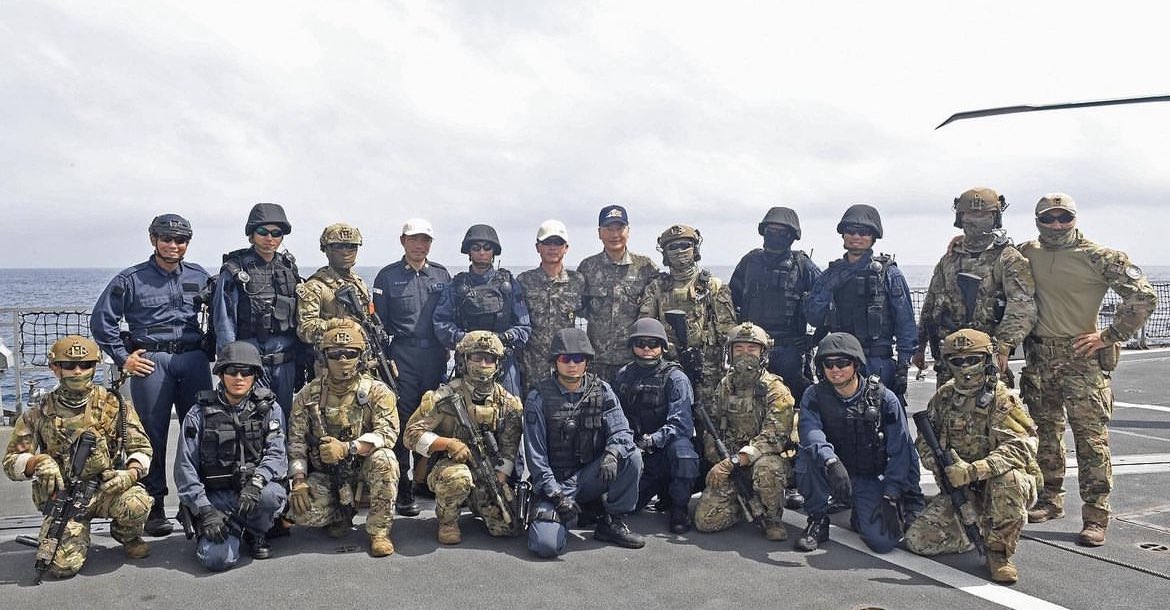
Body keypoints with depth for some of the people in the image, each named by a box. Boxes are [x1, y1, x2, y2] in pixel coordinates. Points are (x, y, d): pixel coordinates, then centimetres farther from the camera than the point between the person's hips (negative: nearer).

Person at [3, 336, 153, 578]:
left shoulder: (114, 405, 0)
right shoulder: (39, 414, 0)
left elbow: (141, 447, 2)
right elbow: (11, 462, 3)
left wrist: (131, 473, -19)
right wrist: (38, 461, -20)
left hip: (107, 489, 0)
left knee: (137, 503, -34)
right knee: (63, 564, -20)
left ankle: (127, 535, 5)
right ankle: (78, 537, 19)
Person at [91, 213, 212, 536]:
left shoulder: (200, 277, 12)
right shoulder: (131, 279, 4)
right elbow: (102, 320, 6)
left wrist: (211, 351, 10)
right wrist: (123, 358, 1)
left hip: (194, 358, 2)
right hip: (150, 361, -2)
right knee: (152, 435, 0)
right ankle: (154, 507, 7)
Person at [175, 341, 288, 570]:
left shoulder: (269, 409, 3)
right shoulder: (200, 414, 1)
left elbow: (276, 455, -8)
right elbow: (185, 467, -1)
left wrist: (257, 480, -29)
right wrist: (204, 510, -11)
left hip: (255, 491, 1)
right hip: (216, 498, -1)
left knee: (272, 494, -35)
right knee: (218, 558, -23)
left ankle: (256, 533, 1)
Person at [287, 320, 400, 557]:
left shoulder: (376, 391, -7)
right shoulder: (308, 395, 1)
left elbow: (387, 432, -20)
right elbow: (296, 440, 1)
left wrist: (347, 448, -32)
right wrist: (299, 481, -12)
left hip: (364, 466, -1)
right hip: (325, 473, 2)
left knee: (383, 459, -35)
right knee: (304, 512, -26)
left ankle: (379, 531, -19)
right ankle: (341, 515, 11)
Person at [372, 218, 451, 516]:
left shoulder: (442, 275, 13)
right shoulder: (388, 276, 5)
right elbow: (379, 322, 3)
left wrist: (447, 351, 7)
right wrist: (385, 358, -4)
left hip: (435, 355, 3)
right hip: (402, 356, -3)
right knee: (402, 419, -4)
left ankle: (426, 478, 20)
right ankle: (402, 489, 0)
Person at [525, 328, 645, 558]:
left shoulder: (602, 391, 2)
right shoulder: (538, 399, -7)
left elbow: (621, 431, -7)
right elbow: (536, 455, -8)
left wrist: (612, 453, -30)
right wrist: (556, 495, -17)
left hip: (590, 476, 3)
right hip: (554, 482, -3)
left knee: (632, 456, -23)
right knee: (547, 545, -25)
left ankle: (612, 523, -5)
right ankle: (546, 515, 12)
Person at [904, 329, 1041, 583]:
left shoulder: (1002, 400, -13)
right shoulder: (944, 397, 4)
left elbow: (1021, 446, -26)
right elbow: (924, 441, 10)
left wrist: (973, 471, -36)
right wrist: (941, 466, -12)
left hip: (997, 485, -4)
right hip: (958, 489, 5)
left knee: (1008, 477, -40)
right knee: (918, 540, -10)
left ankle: (999, 551, -20)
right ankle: (981, 530, 16)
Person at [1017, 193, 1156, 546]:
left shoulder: (1098, 257, -7)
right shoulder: (1027, 254, 8)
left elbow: (1143, 296, -9)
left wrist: (1109, 336, -10)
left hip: (1082, 359, -5)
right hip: (1039, 360, 5)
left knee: (1091, 438, -5)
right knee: (1045, 434, 14)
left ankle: (1095, 516, -1)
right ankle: (1050, 500, 27)